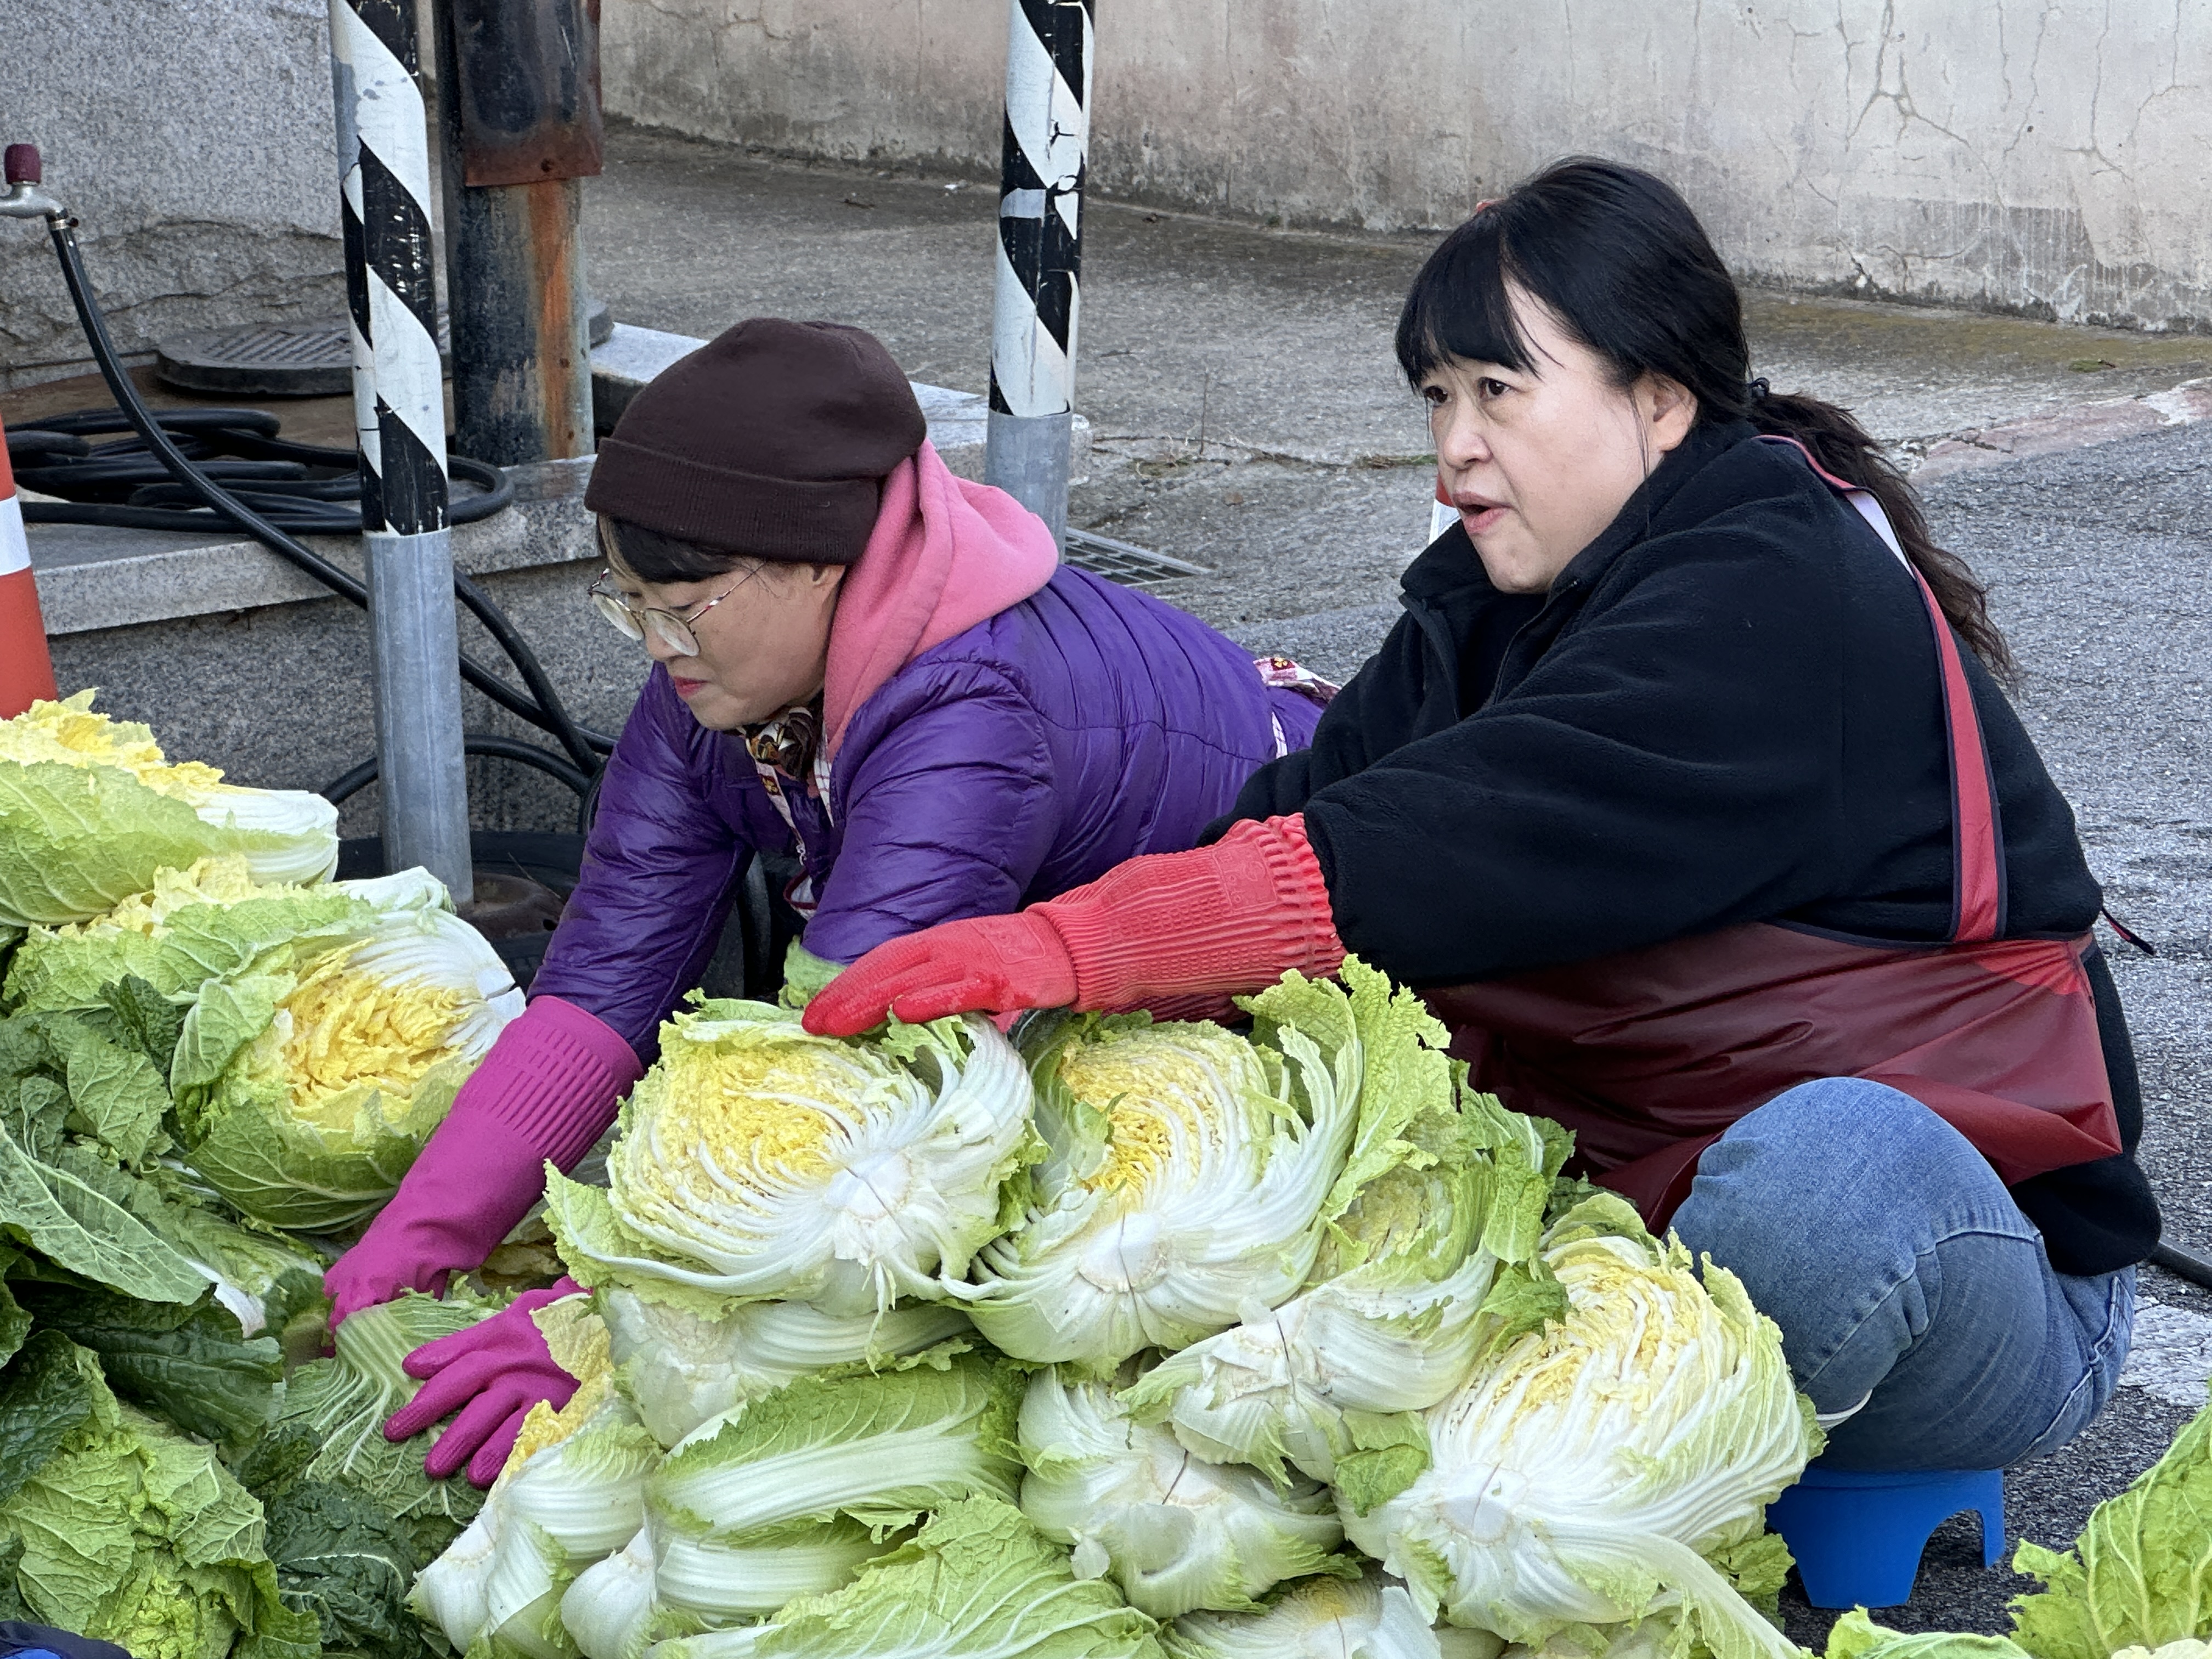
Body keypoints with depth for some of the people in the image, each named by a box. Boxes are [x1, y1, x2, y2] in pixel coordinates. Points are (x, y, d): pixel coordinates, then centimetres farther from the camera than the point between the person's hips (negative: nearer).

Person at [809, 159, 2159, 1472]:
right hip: (1642, 1189, 7)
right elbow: (1325, 798, -5)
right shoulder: (1512, 592, 7)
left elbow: (1471, 842, -34)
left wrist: (1078, 947, -39)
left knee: (1825, 1157, -41)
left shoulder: (1784, 608, -21)